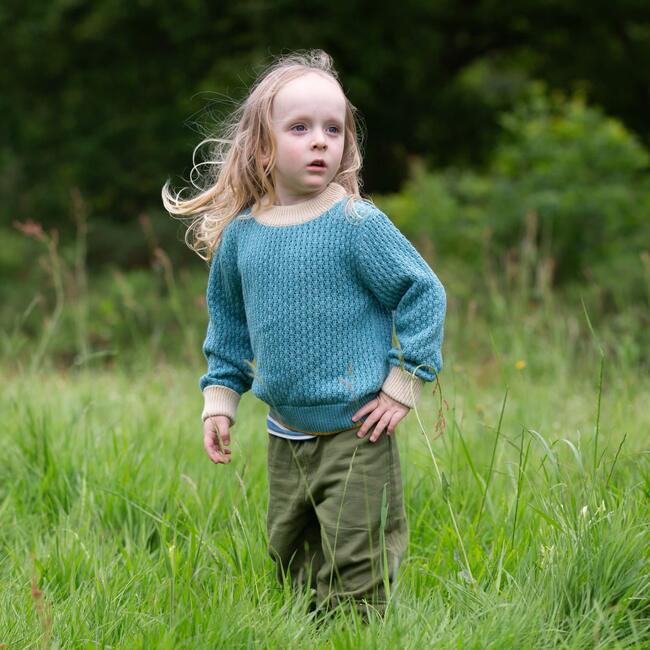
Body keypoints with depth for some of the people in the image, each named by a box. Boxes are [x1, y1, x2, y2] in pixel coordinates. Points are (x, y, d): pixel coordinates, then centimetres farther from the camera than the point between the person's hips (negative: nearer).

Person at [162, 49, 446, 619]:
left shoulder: (357, 224, -12)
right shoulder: (239, 235, 3)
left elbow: (423, 293, -6)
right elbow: (228, 323, 18)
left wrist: (404, 383, -9)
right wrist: (219, 397, 13)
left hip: (355, 437, -5)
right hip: (285, 438, 5)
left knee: (354, 578, -4)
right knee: (290, 560, 16)